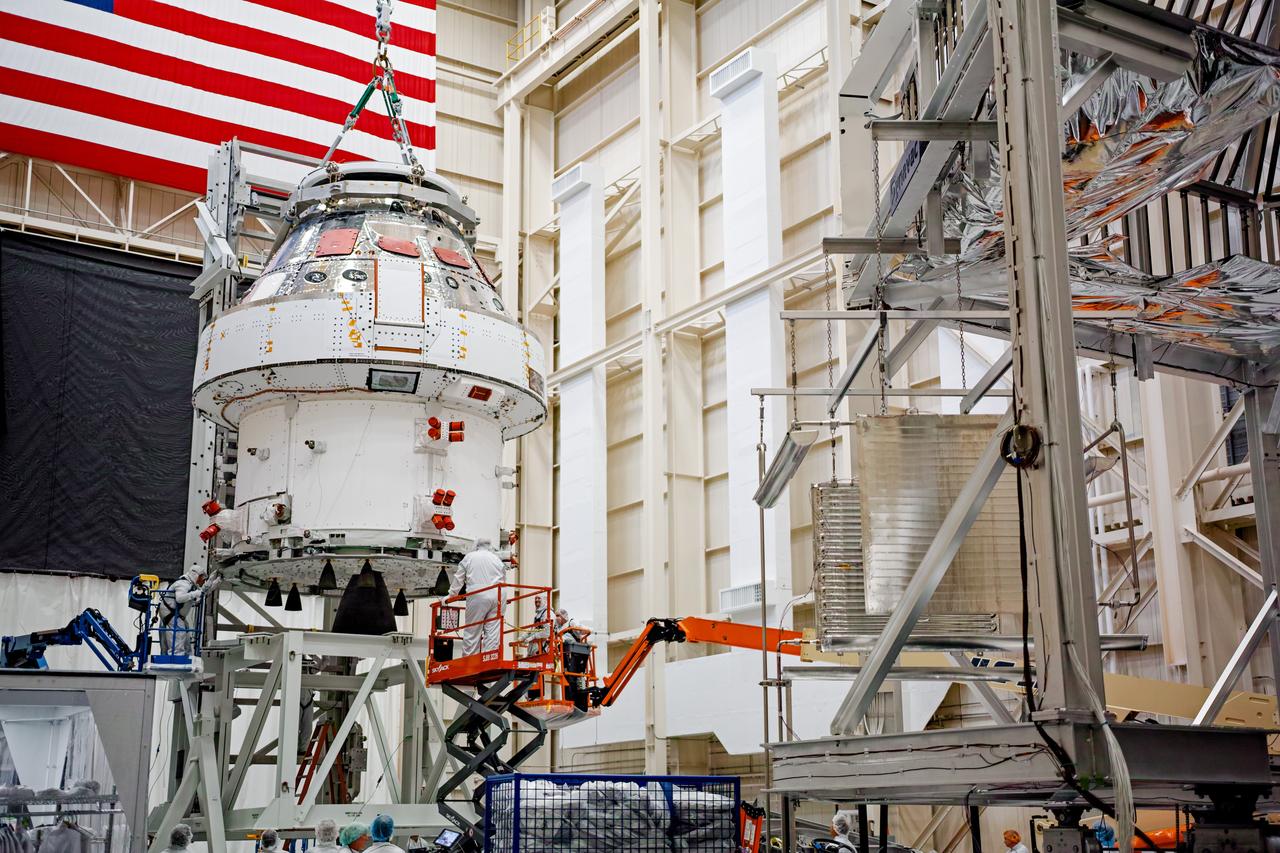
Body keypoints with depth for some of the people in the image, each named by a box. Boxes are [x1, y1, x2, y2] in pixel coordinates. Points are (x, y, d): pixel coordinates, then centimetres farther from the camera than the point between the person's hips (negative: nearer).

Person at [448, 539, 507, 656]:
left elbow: (458, 579, 11)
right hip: (497, 596, 2)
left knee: (472, 631, 1)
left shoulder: (469, 557, 10)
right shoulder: (497, 559, 17)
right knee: (494, 631, 0)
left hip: (477, 596, -2)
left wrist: (451, 596, 18)